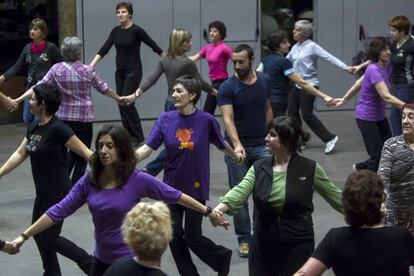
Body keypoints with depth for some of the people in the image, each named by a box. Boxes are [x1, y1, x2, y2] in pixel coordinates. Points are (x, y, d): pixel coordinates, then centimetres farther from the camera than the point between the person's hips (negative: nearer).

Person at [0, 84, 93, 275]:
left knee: (49, 238, -3)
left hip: (58, 194, -9)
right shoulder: (34, 127, 5)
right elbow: (20, 154, 14)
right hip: (42, 193, 9)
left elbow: (85, 152, -19)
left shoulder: (58, 128, -20)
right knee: (38, 233, 16)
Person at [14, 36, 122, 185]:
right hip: (84, 117, -3)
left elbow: (40, 86, -7)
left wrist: (19, 99, -3)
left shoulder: (56, 69, -3)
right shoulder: (86, 71, -8)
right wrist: (118, 98, 20)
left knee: (72, 152, 20)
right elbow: (103, 88, 4)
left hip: (64, 116, 3)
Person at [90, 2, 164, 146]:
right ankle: (128, 136, 14)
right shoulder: (115, 31, 7)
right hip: (119, 72, 7)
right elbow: (104, 48, 0)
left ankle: (138, 136, -2)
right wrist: (92, 64, -11)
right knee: (121, 104, 6)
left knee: (127, 103, -11)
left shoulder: (136, 30, -12)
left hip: (133, 71, -7)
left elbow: (153, 45, -6)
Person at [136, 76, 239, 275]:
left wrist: (237, 158, 21)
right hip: (172, 187, 3)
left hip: (196, 188, -3)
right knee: (174, 235, 5)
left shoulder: (206, 120, -12)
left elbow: (222, 145, 6)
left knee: (192, 237, 1)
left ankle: (223, 257, 30)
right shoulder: (165, 120, -5)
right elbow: (147, 148, -10)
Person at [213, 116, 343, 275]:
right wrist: (219, 209, -34)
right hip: (263, 246, 3)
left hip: (298, 246, -3)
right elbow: (240, 191, -15)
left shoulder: (310, 169, -6)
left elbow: (335, 197, 4)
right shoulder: (259, 168, 1)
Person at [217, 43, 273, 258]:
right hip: (237, 147, -3)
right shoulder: (227, 88, -10)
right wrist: (237, 144, -34)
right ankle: (244, 239, 14)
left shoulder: (264, 81, 3)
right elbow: (228, 119, -19)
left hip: (261, 146, 3)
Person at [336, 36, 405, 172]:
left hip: (380, 117, 9)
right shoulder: (374, 70, -24)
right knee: (377, 156, -8)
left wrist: (344, 99, 21)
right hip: (366, 118, -9)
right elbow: (386, 96, -34)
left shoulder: (386, 66, 2)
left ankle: (360, 167, 31)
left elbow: (359, 83, 12)